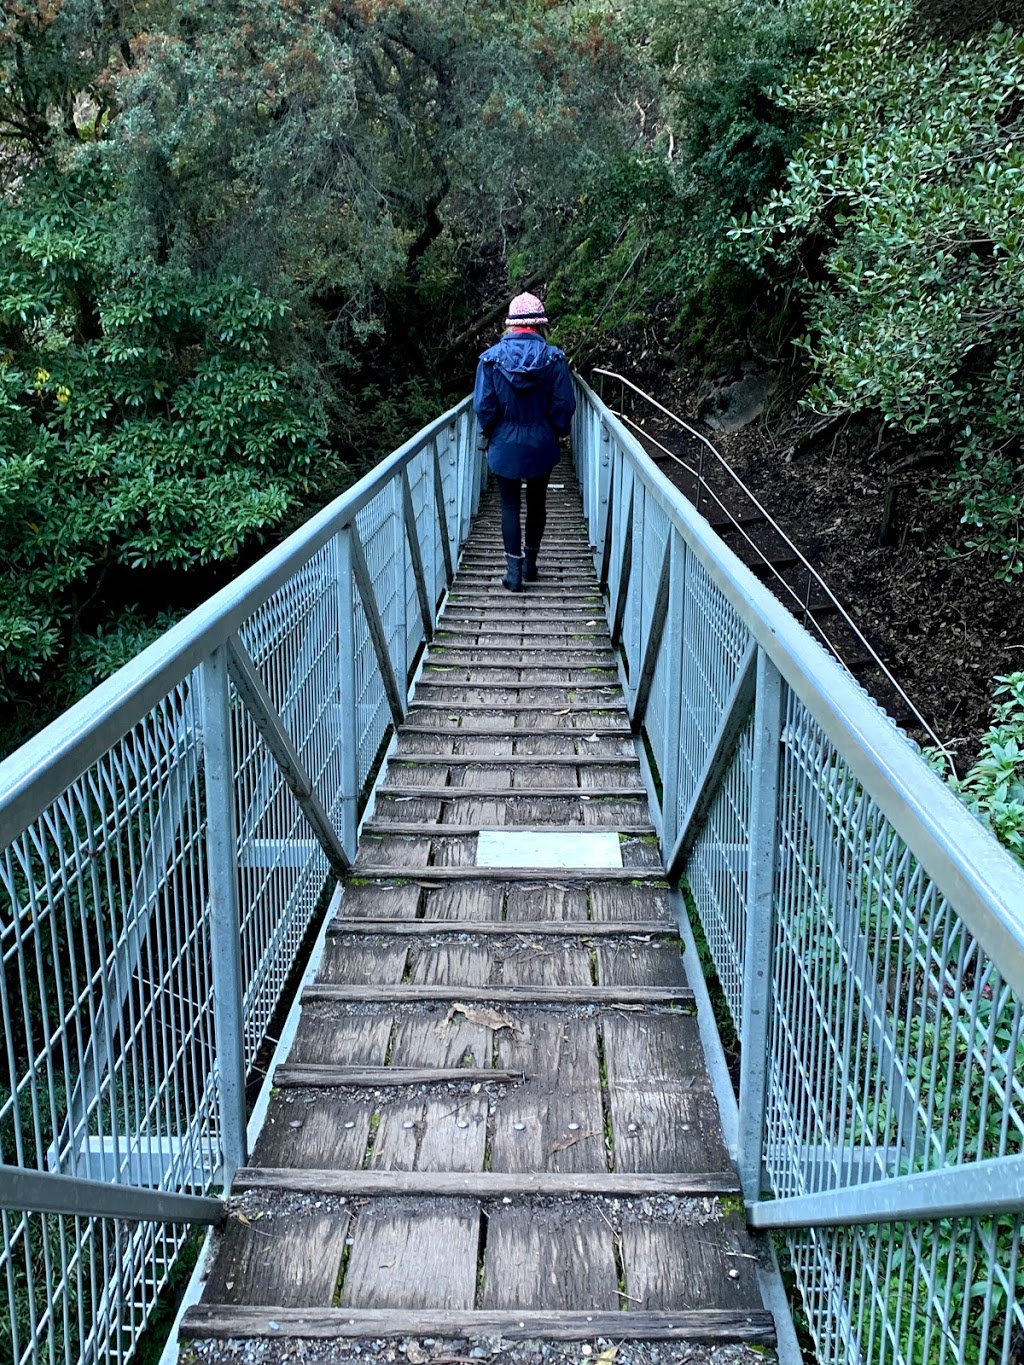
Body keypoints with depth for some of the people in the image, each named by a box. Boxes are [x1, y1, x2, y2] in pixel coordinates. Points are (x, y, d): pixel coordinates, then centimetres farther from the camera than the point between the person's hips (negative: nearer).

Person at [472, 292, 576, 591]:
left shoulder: (491, 358, -9)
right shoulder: (554, 358, -9)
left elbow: (484, 406, -8)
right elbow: (565, 404, -8)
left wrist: (488, 433, 10)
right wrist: (557, 431, 9)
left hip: (504, 446, -1)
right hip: (542, 446, 1)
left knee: (509, 505, 8)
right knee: (537, 502, 17)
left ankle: (514, 572, 6)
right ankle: (530, 563, 28)